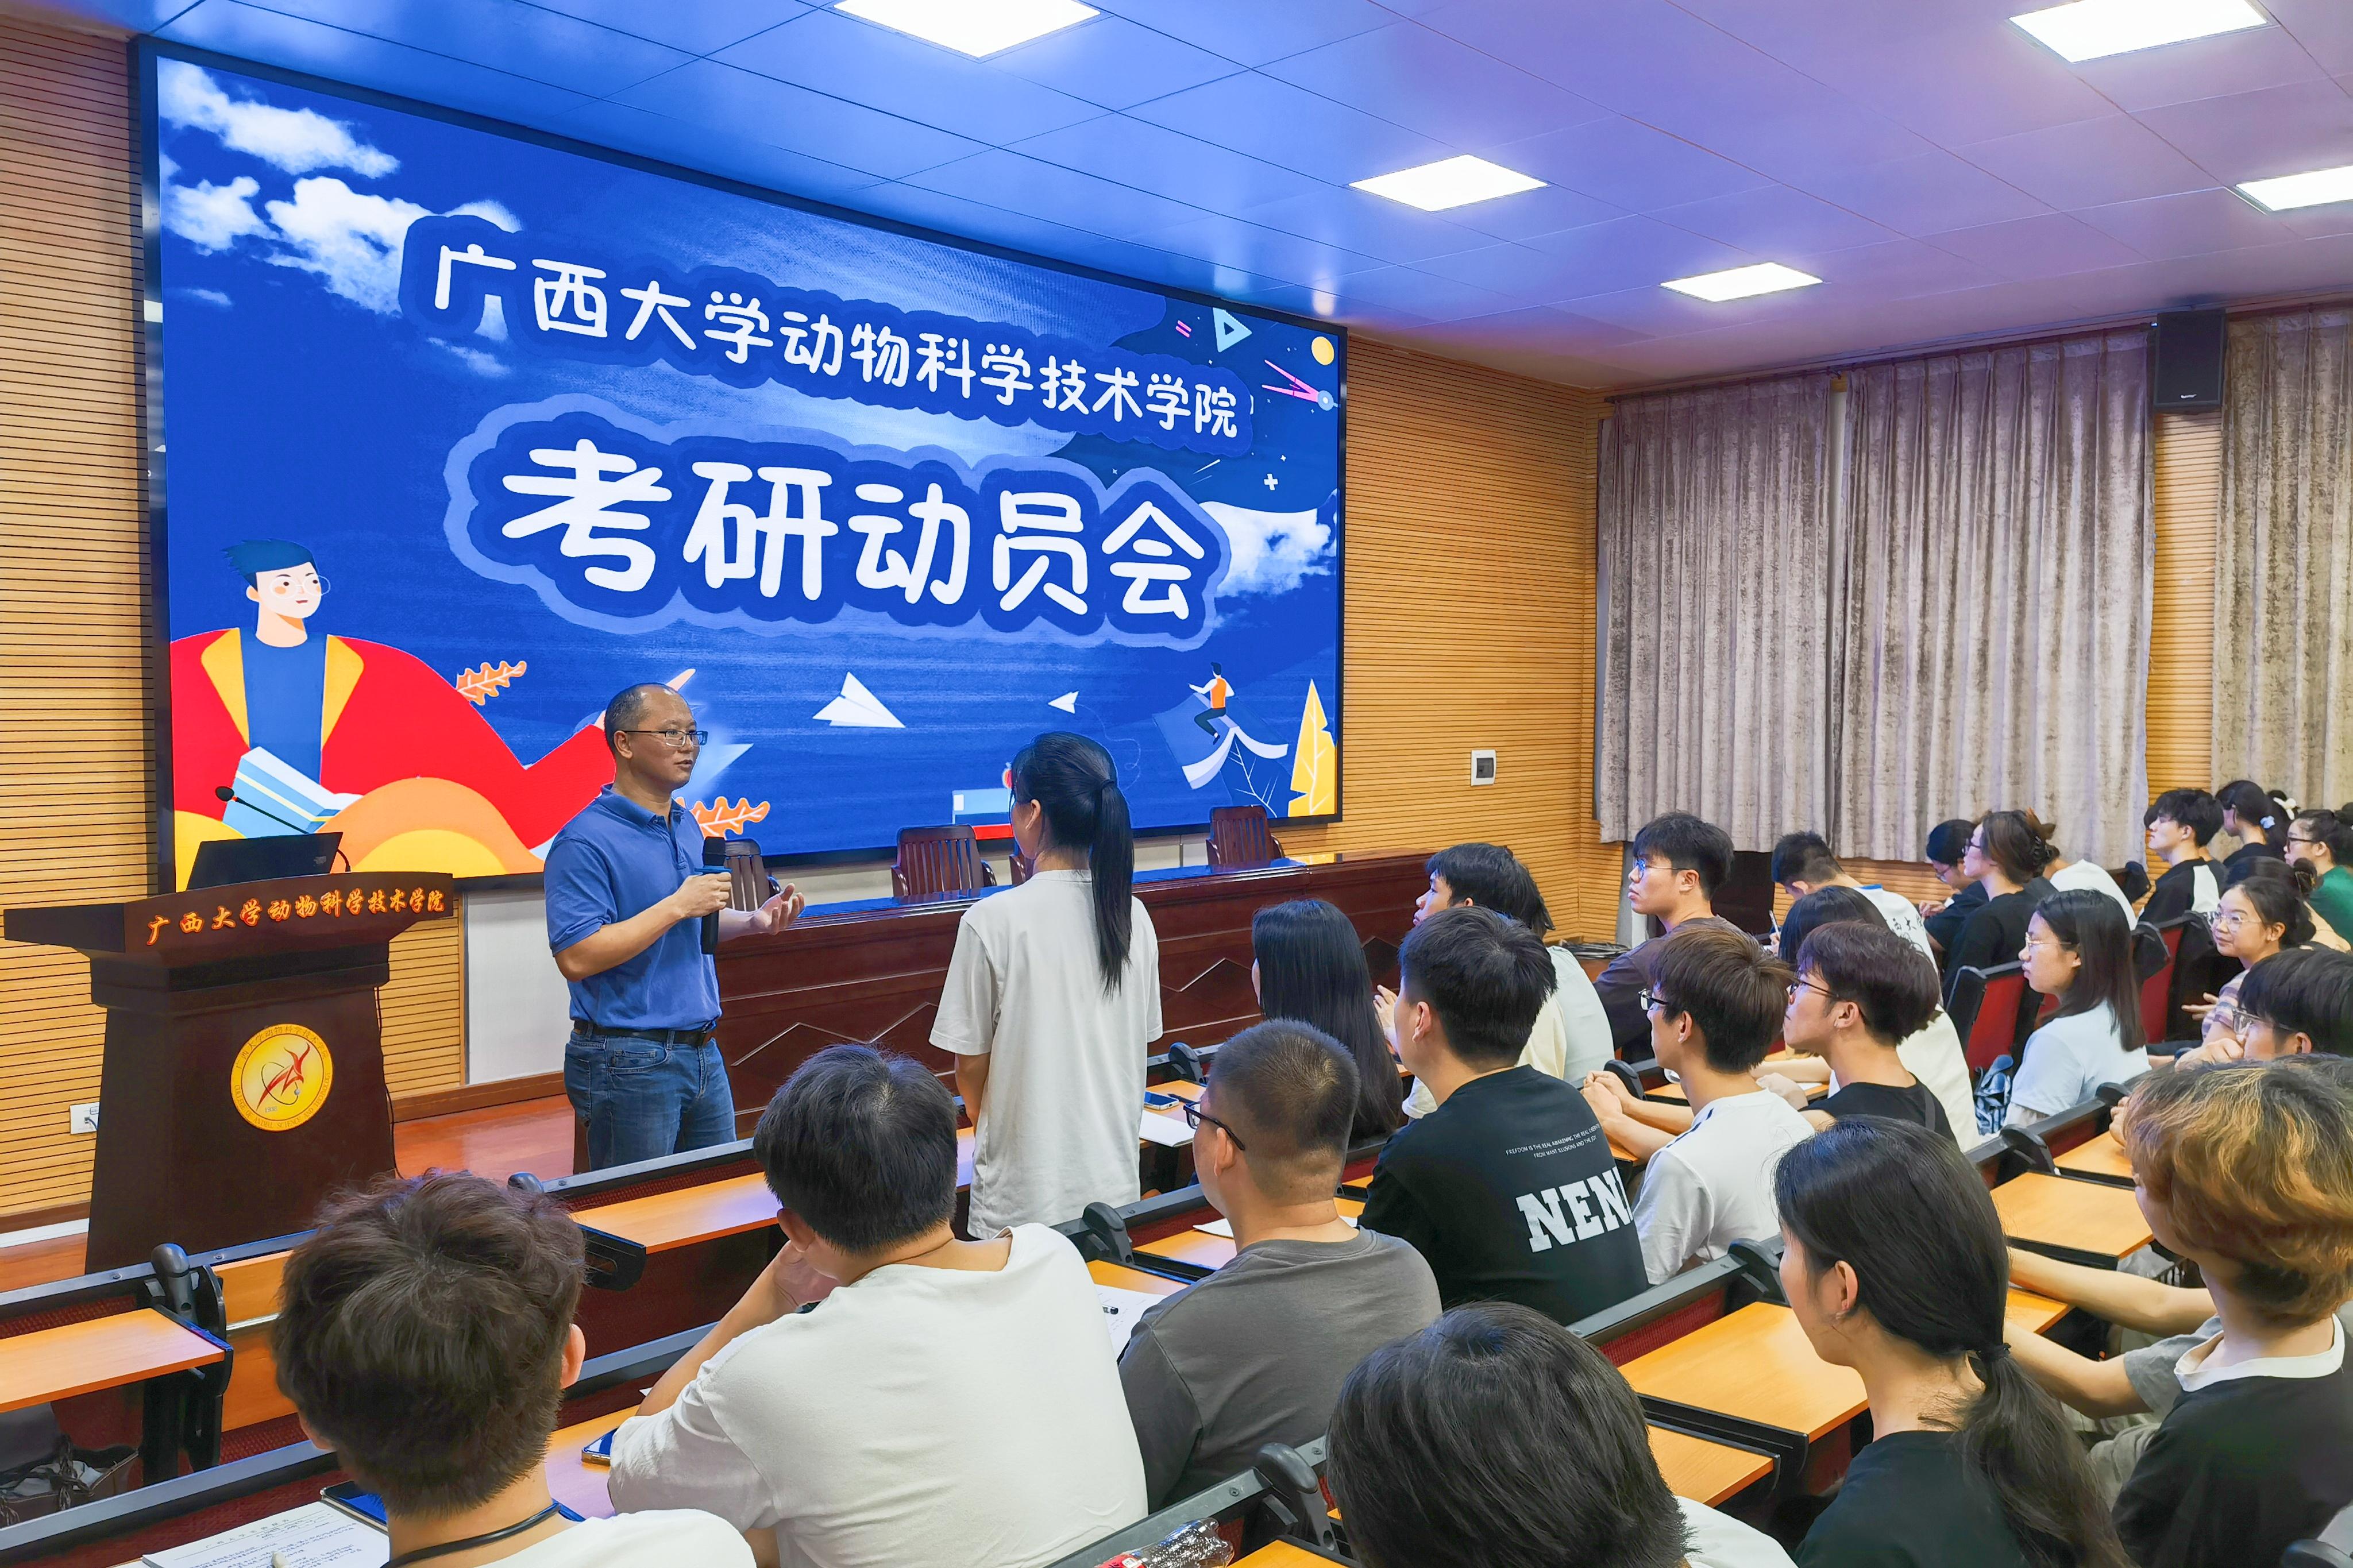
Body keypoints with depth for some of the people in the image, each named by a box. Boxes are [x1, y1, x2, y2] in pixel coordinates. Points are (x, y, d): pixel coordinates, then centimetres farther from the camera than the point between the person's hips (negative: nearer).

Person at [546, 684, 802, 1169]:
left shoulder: (689, 828, 12)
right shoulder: (585, 841, -15)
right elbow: (576, 957, -23)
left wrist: (753, 921, 4)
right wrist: (677, 906, -22)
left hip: (703, 1053, 8)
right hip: (630, 1061, -8)